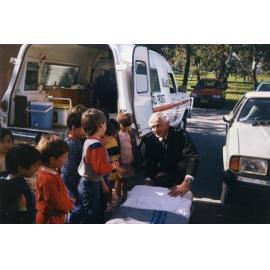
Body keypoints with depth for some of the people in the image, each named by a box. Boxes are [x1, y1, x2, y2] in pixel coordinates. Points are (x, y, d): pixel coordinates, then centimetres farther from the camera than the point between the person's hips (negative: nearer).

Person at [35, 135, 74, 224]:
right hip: (50, 219, -10)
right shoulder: (48, 178, -31)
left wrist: (68, 200, 3)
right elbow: (55, 202, -26)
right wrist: (69, 205, -10)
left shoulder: (52, 172, 1)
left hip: (54, 217, 10)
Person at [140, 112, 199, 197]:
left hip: (178, 172, 0)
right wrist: (148, 181, -32)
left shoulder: (180, 135, -19)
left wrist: (186, 183, -42)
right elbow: (145, 163, -13)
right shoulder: (147, 139, -12)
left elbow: (192, 157, -30)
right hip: (161, 174, 0)